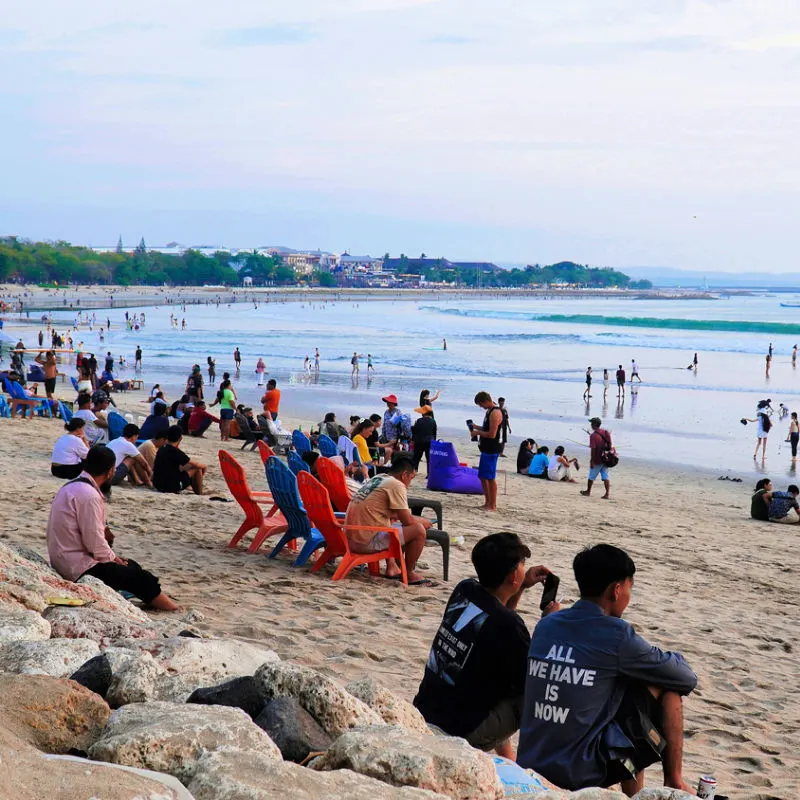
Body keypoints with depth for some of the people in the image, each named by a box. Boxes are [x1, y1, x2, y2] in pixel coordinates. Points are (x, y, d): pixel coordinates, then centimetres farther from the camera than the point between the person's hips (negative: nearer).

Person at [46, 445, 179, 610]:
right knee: (139, 577, -5)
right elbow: (96, 545, -22)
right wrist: (113, 558, -5)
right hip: (78, 569, -10)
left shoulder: (72, 486, 9)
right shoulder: (89, 496, -22)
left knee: (131, 566, 14)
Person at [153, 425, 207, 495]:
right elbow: (196, 465, -9)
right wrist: (204, 466, 13)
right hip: (171, 487, -8)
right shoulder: (176, 452, -19)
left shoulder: (161, 450, 5)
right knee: (197, 469, 2)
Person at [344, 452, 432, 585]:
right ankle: (409, 574, 9)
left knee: (392, 523, 34)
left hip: (351, 538, 10)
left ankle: (391, 567, 30)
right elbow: (407, 520, -9)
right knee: (418, 530, -7)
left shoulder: (376, 479, 16)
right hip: (367, 542, -10)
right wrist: (423, 521, 11)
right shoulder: (396, 485, -11)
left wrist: (417, 519, 27)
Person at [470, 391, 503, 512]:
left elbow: (492, 434, -22)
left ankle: (493, 506, 0)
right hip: (486, 449, 10)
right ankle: (487, 503, 23)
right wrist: (477, 428, 11)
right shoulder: (489, 411, 15)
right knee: (483, 477, 14)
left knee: (490, 478, -6)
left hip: (492, 450, -10)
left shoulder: (495, 413, -17)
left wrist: (478, 432, -10)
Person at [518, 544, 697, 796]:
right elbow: (686, 677, 1)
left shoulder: (545, 625, 7)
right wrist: (675, 661, 22)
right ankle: (674, 782, 14)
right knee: (667, 687, 5)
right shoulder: (617, 635, -11)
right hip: (579, 776, -7)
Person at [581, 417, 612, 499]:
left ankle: (588, 491, 28)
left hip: (597, 460, -6)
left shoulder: (593, 435, -18)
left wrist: (591, 461, -17)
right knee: (605, 477, 5)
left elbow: (593, 449, -20)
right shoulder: (606, 432, 4)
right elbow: (609, 445, 12)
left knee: (591, 477, 13)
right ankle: (608, 493, -3)